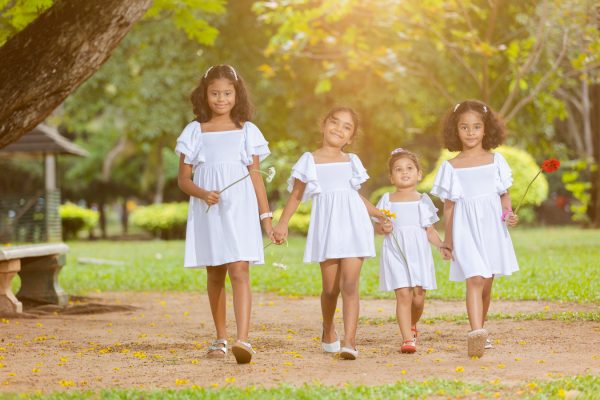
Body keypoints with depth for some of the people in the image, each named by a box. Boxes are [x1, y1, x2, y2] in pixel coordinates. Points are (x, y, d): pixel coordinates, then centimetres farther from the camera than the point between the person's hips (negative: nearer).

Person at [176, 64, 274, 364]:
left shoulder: (246, 131, 6)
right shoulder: (195, 131, 5)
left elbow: (255, 177, 9)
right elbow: (183, 178, 6)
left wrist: (266, 217, 7)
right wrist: (202, 193, -15)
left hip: (239, 209, -2)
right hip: (207, 213, 2)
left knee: (239, 271, -15)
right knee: (214, 275, 11)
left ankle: (243, 340, -25)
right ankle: (221, 339, 23)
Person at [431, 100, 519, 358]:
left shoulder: (495, 160, 6)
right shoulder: (451, 167, 2)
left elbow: (504, 194, 10)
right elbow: (449, 205, 6)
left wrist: (509, 214, -10)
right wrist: (447, 240, 7)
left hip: (492, 229, 2)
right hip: (466, 230, -2)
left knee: (486, 283, 10)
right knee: (475, 279, -18)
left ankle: (480, 331, 26)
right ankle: (476, 334, -29)